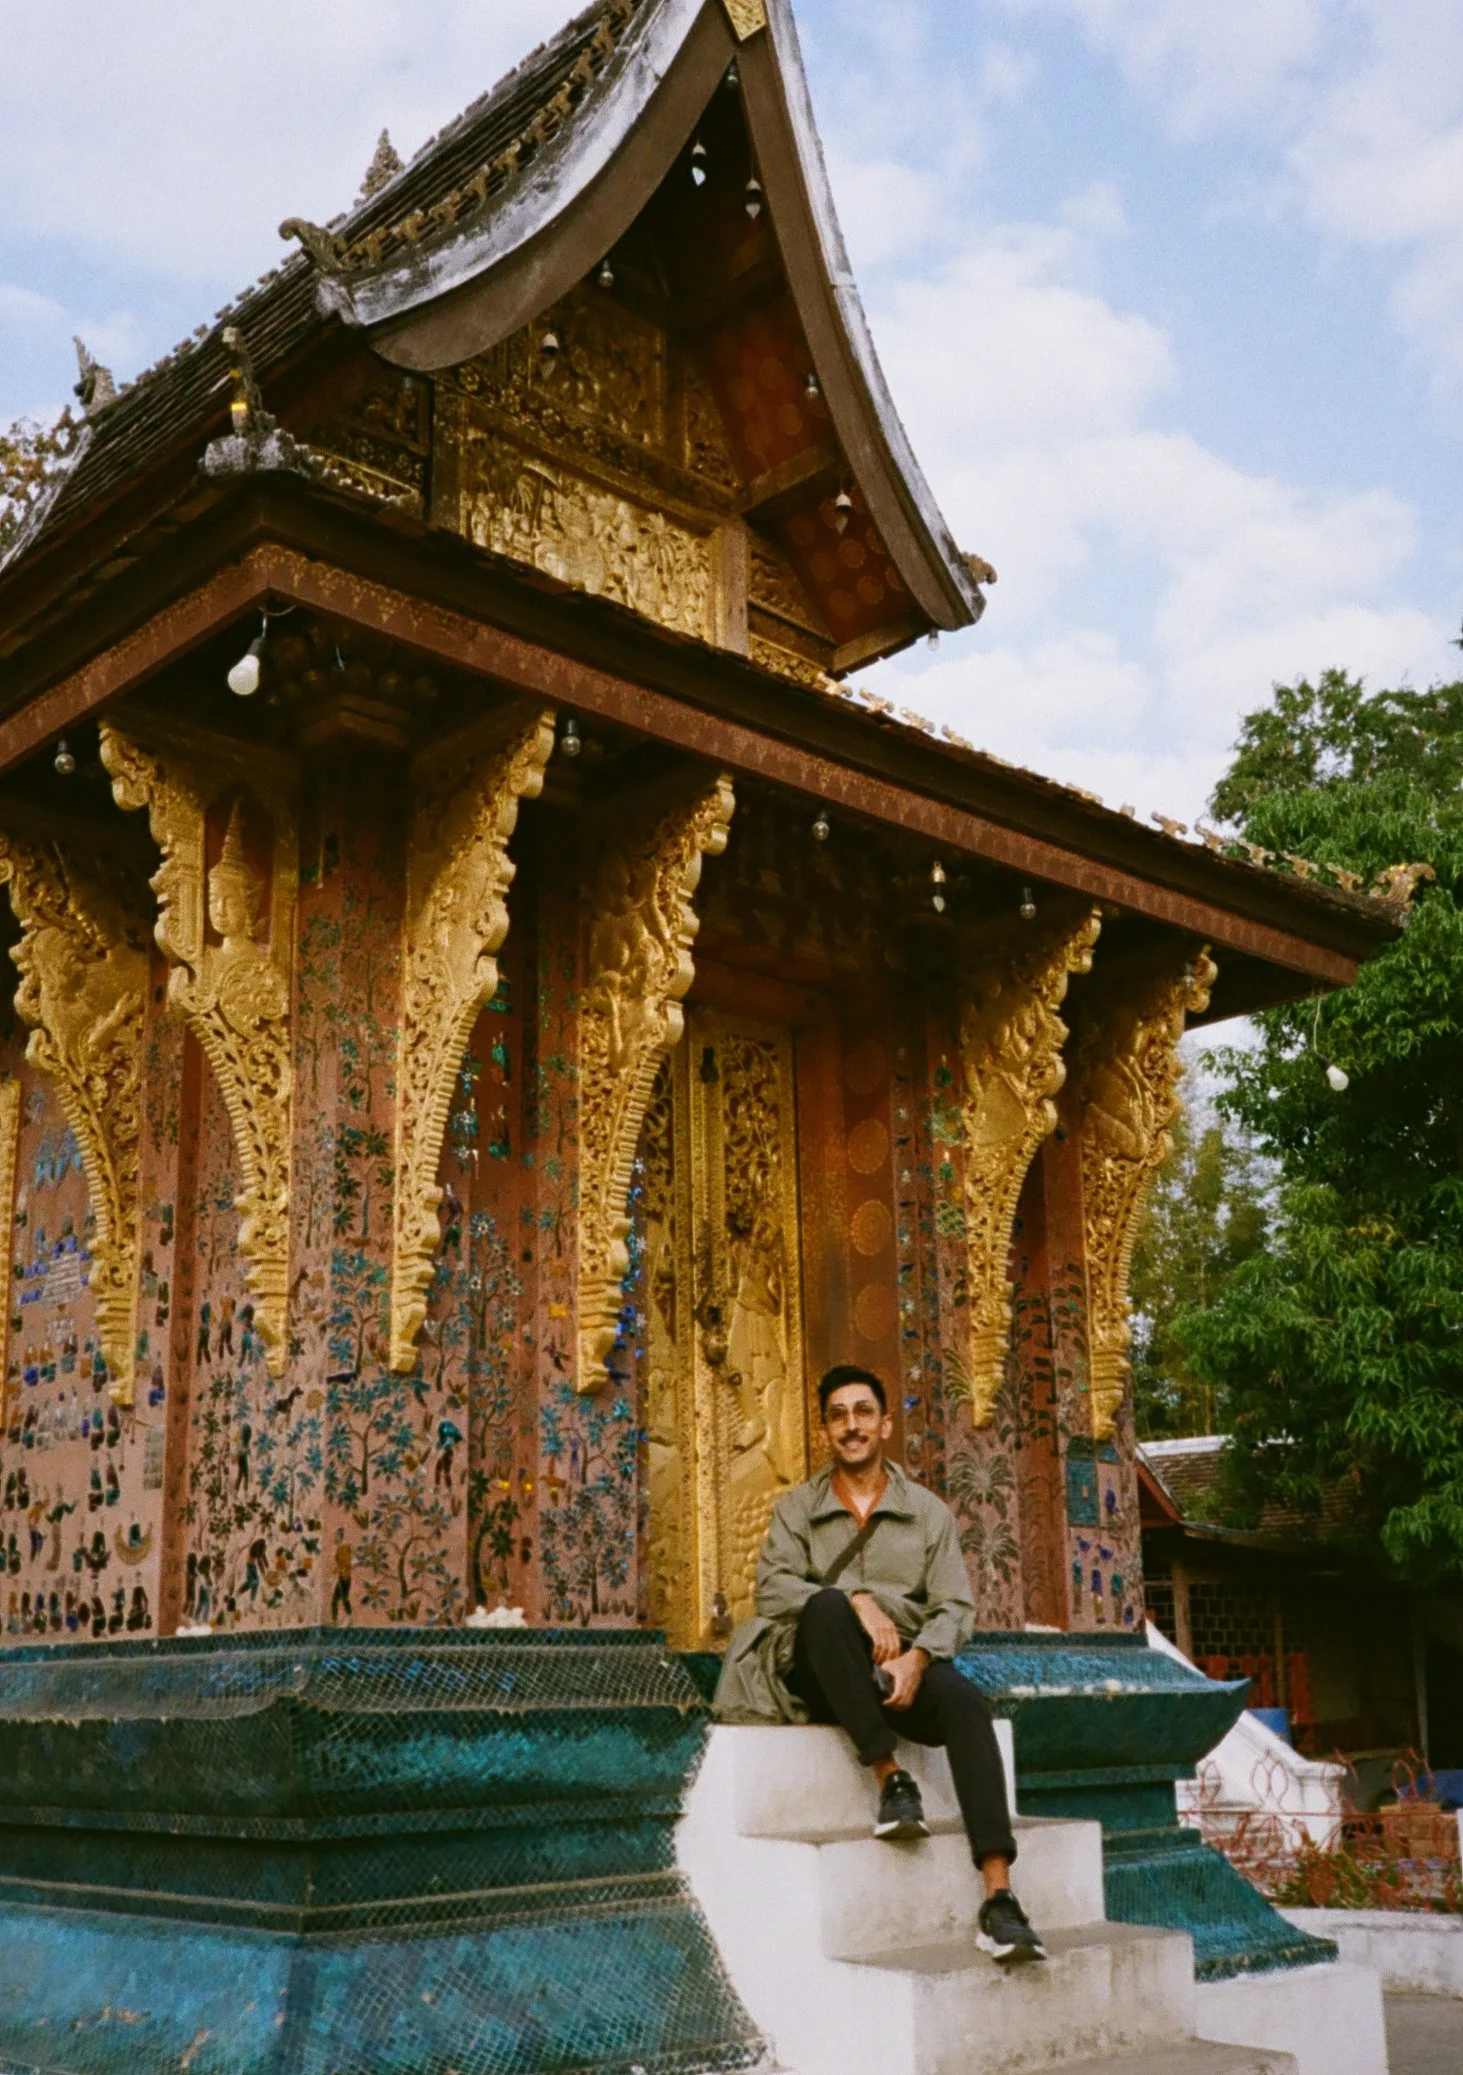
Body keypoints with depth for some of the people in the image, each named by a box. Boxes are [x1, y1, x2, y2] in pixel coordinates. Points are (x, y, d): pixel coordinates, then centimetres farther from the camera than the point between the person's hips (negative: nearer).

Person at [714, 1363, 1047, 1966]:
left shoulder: (930, 1512, 12)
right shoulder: (797, 1508, 10)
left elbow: (955, 1608, 2)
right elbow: (771, 1588, -7)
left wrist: (916, 1657, -20)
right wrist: (858, 1601, -23)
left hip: (904, 1667, 1)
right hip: (817, 1672, -1)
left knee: (964, 1701, -32)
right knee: (827, 1605, -34)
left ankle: (999, 1899, -39)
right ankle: (891, 1779, -29)